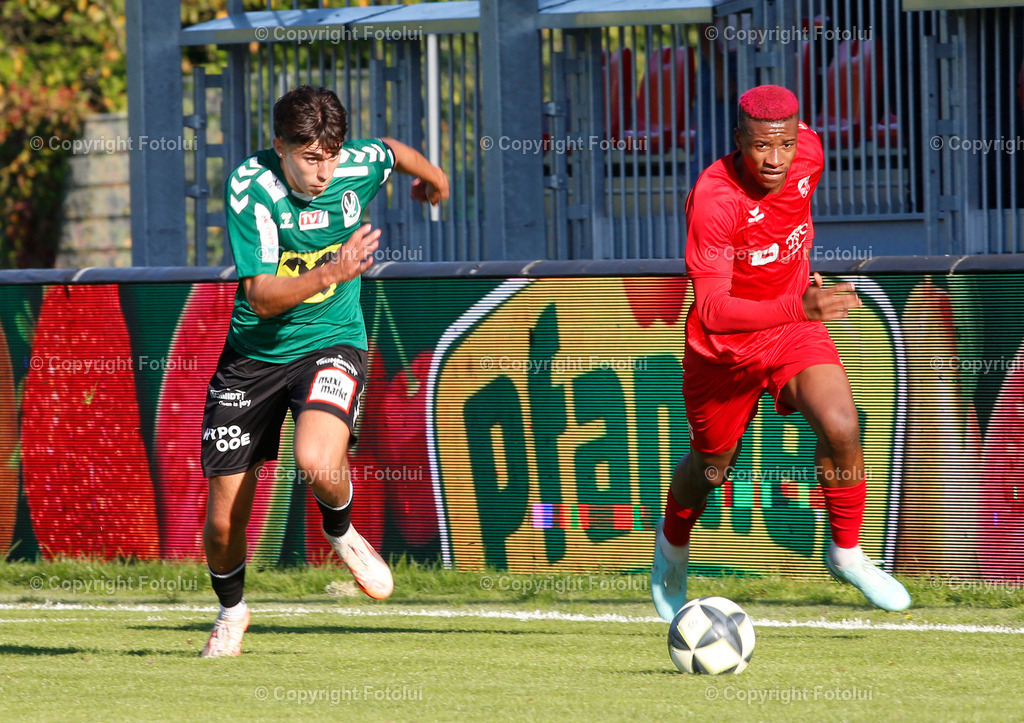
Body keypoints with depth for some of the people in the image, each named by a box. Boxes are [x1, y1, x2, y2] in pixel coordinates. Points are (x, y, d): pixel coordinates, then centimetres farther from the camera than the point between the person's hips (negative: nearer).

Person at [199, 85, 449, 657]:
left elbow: (396, 152, 16)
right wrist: (332, 273, -37)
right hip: (254, 353, 0)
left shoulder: (360, 166, -12)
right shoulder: (251, 185, -20)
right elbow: (261, 296, -23)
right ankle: (231, 608, 35)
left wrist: (434, 178, 36)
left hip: (332, 342, 0)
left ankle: (343, 533, 4)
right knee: (224, 520, 2)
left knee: (318, 464, -32)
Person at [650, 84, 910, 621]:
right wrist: (800, 307, -54)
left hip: (794, 332, 3)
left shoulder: (807, 153, -17)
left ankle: (845, 552, 3)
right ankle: (673, 541, 52)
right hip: (724, 348, -3)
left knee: (841, 430, -21)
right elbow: (713, 310, -40)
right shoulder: (712, 200, -34)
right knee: (712, 466, 17)